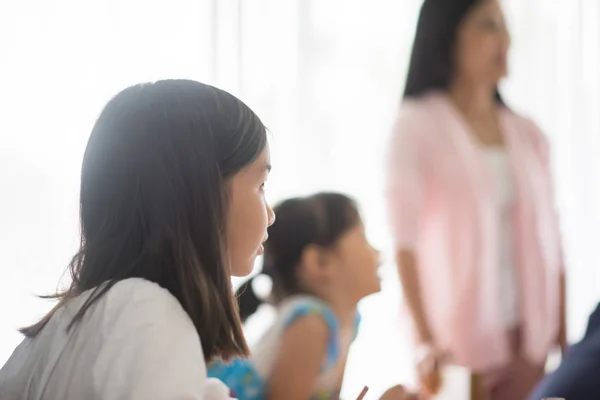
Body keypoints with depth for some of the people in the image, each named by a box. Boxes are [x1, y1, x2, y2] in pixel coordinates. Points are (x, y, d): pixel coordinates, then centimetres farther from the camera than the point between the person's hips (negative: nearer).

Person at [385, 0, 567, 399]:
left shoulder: (527, 135, 10)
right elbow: (405, 240, -14)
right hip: (458, 340, -4)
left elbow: (551, 245, 11)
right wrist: (425, 341, -23)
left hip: (527, 338, 4)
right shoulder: (418, 124, -6)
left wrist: (562, 340, 7)